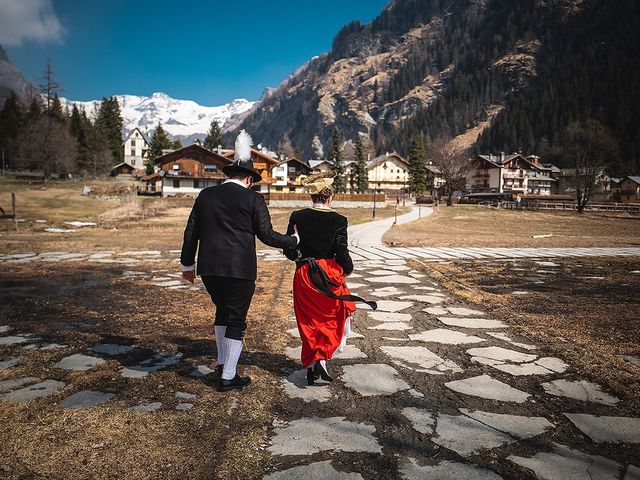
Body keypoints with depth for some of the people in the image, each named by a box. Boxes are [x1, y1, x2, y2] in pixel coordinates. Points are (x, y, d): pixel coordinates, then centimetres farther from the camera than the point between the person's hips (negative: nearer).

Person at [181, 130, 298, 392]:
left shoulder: (206, 195, 8)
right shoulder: (253, 199, -4)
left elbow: (191, 232, 10)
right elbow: (266, 235, -6)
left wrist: (188, 263, 20)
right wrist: (294, 240, 9)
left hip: (209, 268, 5)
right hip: (239, 270, -5)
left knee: (223, 310, 25)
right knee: (236, 321, 8)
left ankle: (222, 364, 30)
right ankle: (228, 377, 15)